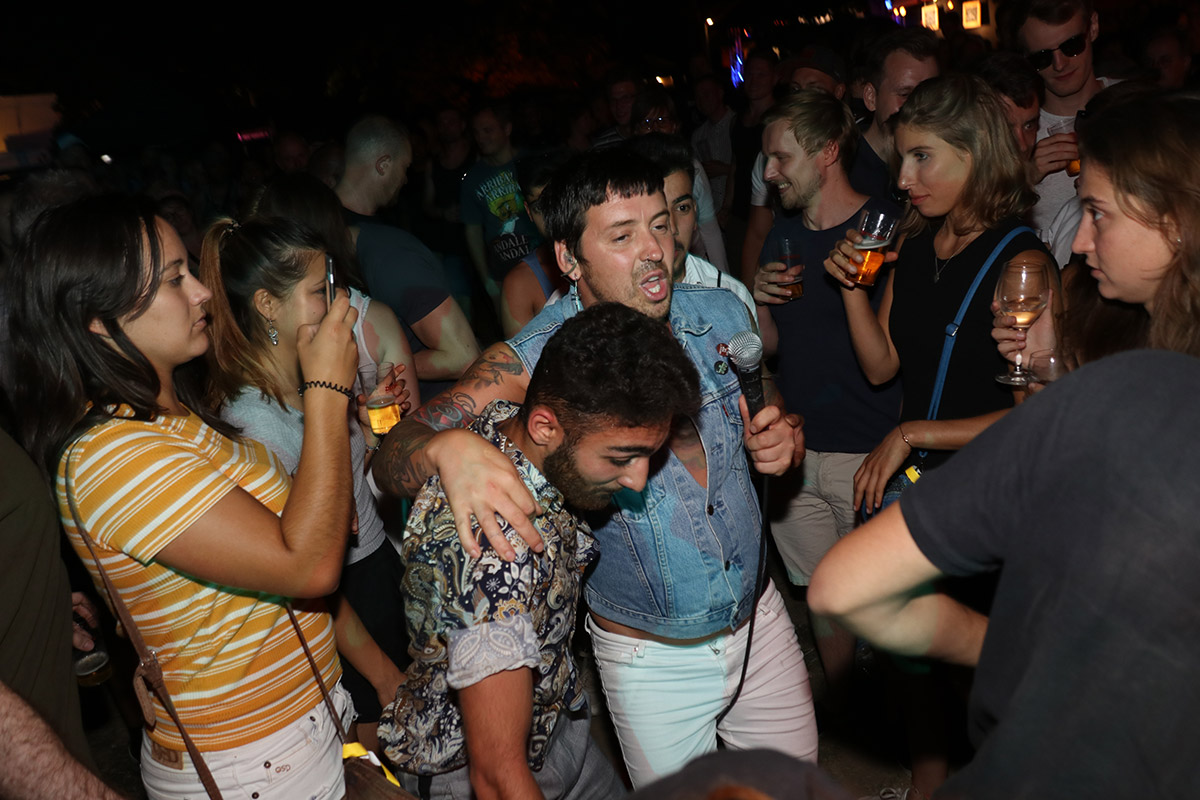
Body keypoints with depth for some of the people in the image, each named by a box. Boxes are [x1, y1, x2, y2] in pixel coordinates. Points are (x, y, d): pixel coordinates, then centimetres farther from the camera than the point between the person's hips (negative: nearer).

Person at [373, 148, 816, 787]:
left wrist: (784, 439, -15)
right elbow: (390, 459, -27)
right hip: (650, 658, -4)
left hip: (761, 619, 4)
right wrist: (448, 446, -50)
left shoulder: (720, 315, -8)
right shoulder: (531, 365, -21)